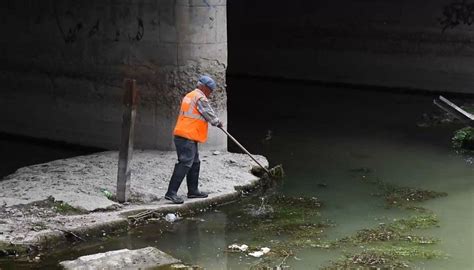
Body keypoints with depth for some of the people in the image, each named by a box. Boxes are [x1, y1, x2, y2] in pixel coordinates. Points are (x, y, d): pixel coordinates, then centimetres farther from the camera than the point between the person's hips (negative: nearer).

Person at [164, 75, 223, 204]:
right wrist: (218, 123, 13)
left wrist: (215, 122, 29)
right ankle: (171, 192, -19)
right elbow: (209, 114, -6)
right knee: (185, 164, -14)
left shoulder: (189, 96, 21)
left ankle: (193, 191, 25)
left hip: (183, 135, 10)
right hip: (187, 137, -10)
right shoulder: (200, 98, -10)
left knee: (195, 163, 18)